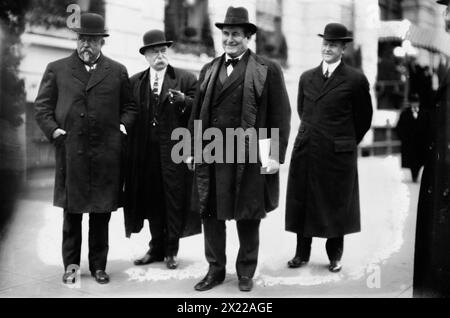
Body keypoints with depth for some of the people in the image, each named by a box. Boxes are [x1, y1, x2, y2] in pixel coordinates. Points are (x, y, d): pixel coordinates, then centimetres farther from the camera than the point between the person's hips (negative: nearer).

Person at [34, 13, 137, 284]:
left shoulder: (117, 72, 9)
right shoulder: (57, 69, 8)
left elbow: (130, 107, 14)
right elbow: (42, 106, 9)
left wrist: (123, 126, -3)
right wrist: (53, 130, -5)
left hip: (106, 156, 1)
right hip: (70, 154, 0)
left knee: (102, 213, 8)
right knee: (72, 212, 8)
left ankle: (99, 265, 22)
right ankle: (71, 264, 22)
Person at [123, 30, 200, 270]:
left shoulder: (186, 79, 5)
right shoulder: (135, 82, 12)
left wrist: (183, 101, -18)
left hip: (175, 150, -2)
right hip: (146, 152, 2)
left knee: (174, 199, 1)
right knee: (152, 200, 8)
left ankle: (171, 250, 13)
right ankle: (156, 247, 21)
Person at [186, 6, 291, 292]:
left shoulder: (268, 70, -1)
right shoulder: (209, 70, 14)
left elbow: (281, 116, -4)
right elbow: (197, 113, 16)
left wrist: (276, 156, -10)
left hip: (248, 157, -4)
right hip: (210, 156, 4)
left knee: (248, 217, 7)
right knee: (210, 214, 9)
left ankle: (246, 272, 25)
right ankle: (216, 269, 25)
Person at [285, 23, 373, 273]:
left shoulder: (356, 80, -4)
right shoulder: (306, 78, 9)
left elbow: (364, 118, 4)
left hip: (338, 154, -4)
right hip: (305, 150, 4)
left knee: (336, 205, 7)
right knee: (302, 203, 8)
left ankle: (335, 255, 23)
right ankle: (302, 253, 22)